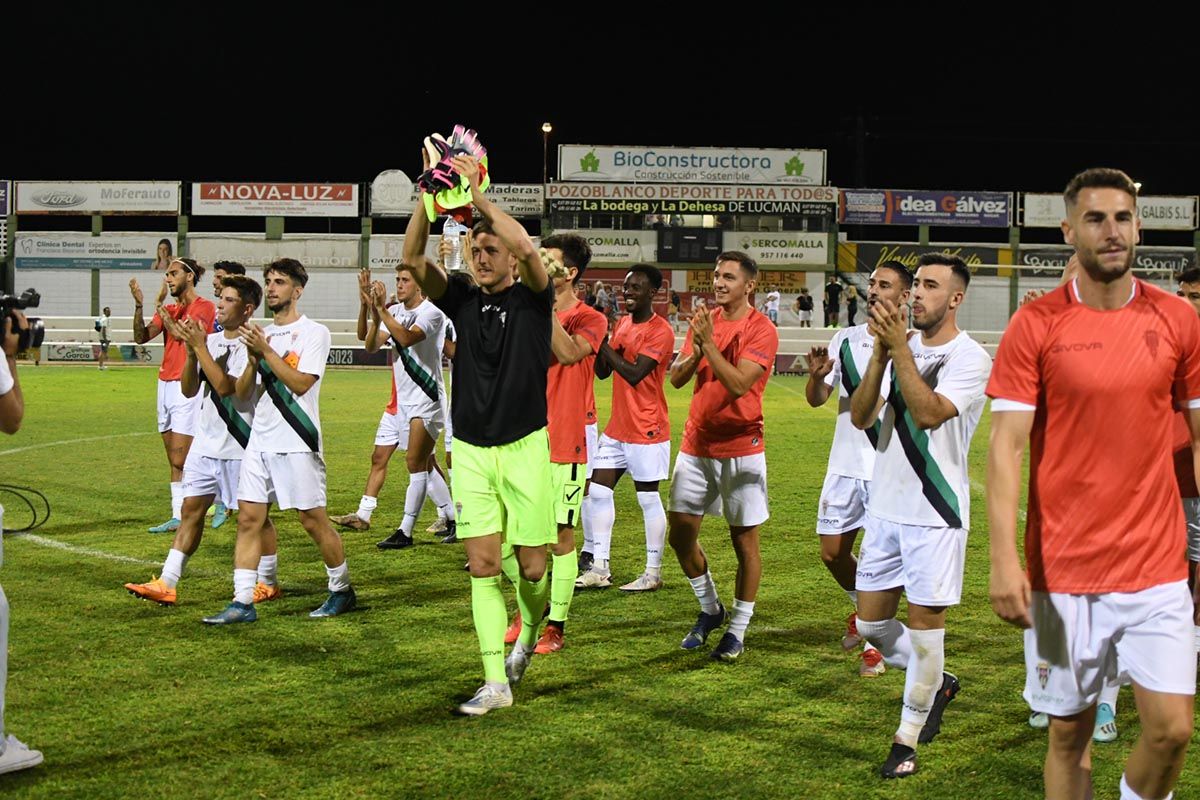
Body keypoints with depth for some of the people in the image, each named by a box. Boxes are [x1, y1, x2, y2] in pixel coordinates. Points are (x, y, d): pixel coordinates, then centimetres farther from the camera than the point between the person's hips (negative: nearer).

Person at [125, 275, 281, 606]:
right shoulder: (211, 340, 8)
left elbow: (225, 387, -25)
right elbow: (189, 389, 8)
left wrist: (200, 347, -19)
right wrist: (191, 351, -7)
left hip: (240, 445, -7)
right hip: (205, 442, 7)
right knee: (191, 508, 6)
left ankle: (268, 583, 19)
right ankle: (167, 583, 7)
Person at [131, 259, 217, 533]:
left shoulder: (204, 307, -4)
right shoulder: (169, 309, 16)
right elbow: (141, 337, 5)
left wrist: (159, 305, -10)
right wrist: (139, 305, -7)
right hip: (165, 384, 7)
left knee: (179, 461, -12)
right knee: (174, 461, 7)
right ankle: (178, 518, 10)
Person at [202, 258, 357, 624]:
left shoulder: (314, 332, -3)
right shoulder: (261, 334, 15)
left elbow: (301, 383, -16)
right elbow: (242, 394, 10)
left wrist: (266, 351, -16)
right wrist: (253, 361, -7)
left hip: (297, 442, -6)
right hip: (260, 440, 6)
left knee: (313, 520, 0)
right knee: (249, 519, 0)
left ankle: (342, 590, 17)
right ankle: (242, 602, 3)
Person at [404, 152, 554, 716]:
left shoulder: (532, 299, -2)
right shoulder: (463, 299, 7)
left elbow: (525, 247, -23)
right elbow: (413, 257, -6)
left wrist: (476, 193, -19)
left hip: (524, 447, -3)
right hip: (470, 451, 3)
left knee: (531, 566, 2)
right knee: (482, 566, -1)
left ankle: (528, 633, 34)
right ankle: (495, 683, 3)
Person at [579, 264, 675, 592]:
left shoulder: (660, 331, -13)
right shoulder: (622, 323, 12)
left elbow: (634, 374, -22)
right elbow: (603, 372, 12)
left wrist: (603, 343, -19)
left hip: (647, 430, -8)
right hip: (617, 427, 8)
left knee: (648, 498, 0)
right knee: (598, 491, 5)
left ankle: (653, 573, 9)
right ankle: (599, 569, 10)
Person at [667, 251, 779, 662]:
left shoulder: (761, 329, -9)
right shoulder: (704, 320, 9)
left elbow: (738, 383, -21)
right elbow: (676, 378, 3)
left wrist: (709, 342, -21)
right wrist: (697, 349, -15)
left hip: (741, 449, -5)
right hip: (696, 444, 6)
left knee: (744, 541, 1)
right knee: (681, 534, 6)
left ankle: (737, 631, 12)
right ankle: (710, 609, 28)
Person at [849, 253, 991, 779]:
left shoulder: (970, 358, -10)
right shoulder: (902, 350, 9)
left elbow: (928, 412, -26)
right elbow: (860, 417, -2)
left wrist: (899, 346, -25)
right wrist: (881, 352, -12)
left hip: (935, 513, -6)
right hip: (886, 506, 6)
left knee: (924, 627, 0)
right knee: (872, 624, 11)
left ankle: (907, 740, 16)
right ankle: (938, 684, 37)